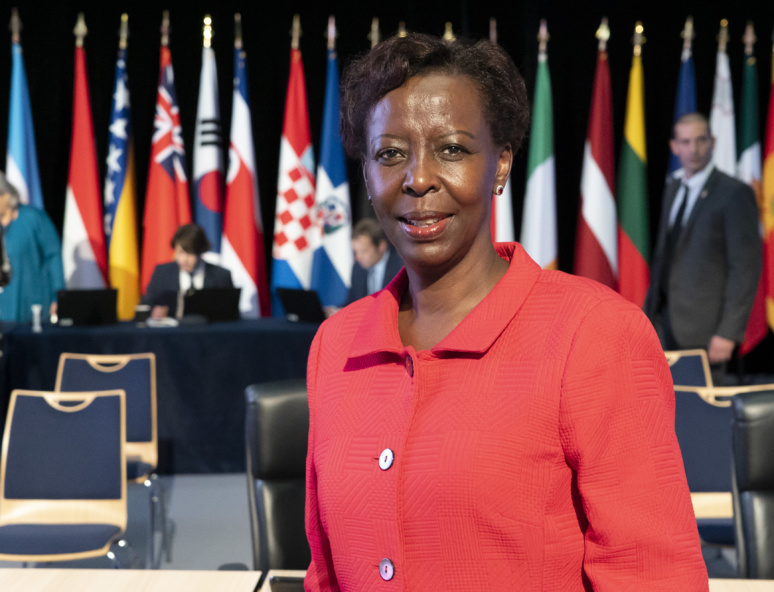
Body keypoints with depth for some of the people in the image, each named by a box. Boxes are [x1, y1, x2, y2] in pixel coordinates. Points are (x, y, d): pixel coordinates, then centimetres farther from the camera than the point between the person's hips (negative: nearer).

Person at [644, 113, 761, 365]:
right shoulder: (673, 187, 14)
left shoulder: (735, 193, -10)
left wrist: (728, 334, -17)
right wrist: (650, 312, 15)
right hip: (666, 323, 6)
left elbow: (746, 267, -13)